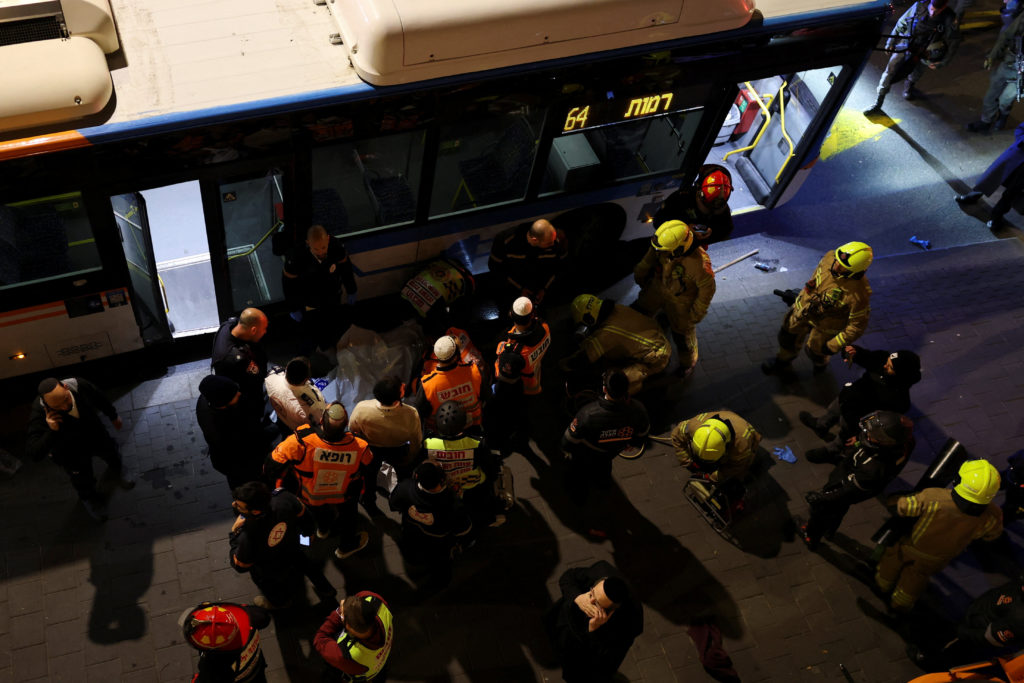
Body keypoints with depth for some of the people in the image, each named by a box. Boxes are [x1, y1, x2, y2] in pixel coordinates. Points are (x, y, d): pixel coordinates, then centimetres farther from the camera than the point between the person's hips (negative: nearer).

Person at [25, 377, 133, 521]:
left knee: (112, 455, 34)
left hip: (96, 437, 3)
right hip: (72, 455, -3)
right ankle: (89, 499, 63)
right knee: (83, 482, 27)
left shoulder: (79, 385, -35)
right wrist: (51, 431, -58)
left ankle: (117, 470, 73)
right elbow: (33, 452, -43)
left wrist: (113, 416, 6)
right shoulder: (39, 414, -43)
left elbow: (101, 400, -11)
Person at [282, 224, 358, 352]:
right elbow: (289, 284, -20)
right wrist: (295, 308, -8)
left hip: (333, 297, 3)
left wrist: (351, 291, 6)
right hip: (309, 302, -3)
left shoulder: (336, 246, -29)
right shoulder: (296, 256, -38)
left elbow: (345, 268, -7)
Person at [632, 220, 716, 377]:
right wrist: (640, 275, 13)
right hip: (658, 286, 4)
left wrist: (697, 313, -11)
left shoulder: (698, 263, -43)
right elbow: (649, 259, -4)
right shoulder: (663, 245, -28)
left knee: (682, 333, 18)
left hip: (680, 300, -4)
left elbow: (707, 289, -24)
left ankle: (688, 362, 51)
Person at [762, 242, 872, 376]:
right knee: (788, 335, 25)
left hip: (826, 324, -5)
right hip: (804, 307, 5)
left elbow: (857, 326, -25)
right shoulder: (830, 257, -26)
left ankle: (821, 363, 63)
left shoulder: (859, 294, -41)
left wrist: (833, 346, -16)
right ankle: (783, 362, 57)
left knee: (815, 350, 24)